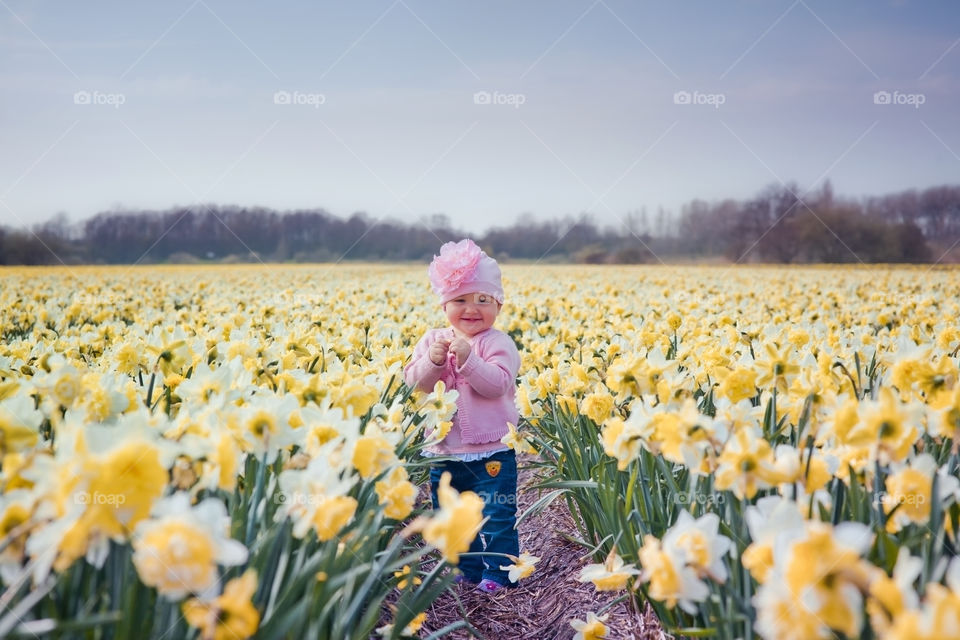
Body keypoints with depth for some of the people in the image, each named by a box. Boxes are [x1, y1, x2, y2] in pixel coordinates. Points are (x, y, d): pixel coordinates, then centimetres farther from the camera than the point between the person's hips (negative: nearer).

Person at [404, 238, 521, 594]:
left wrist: (467, 358, -30)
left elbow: (497, 383, -22)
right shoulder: (432, 340, 4)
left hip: (491, 453, -4)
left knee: (496, 518, 4)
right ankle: (466, 568, 34)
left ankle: (497, 573, 20)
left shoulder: (498, 343, -9)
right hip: (443, 453, 5)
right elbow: (414, 381, -5)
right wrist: (432, 360, -22)